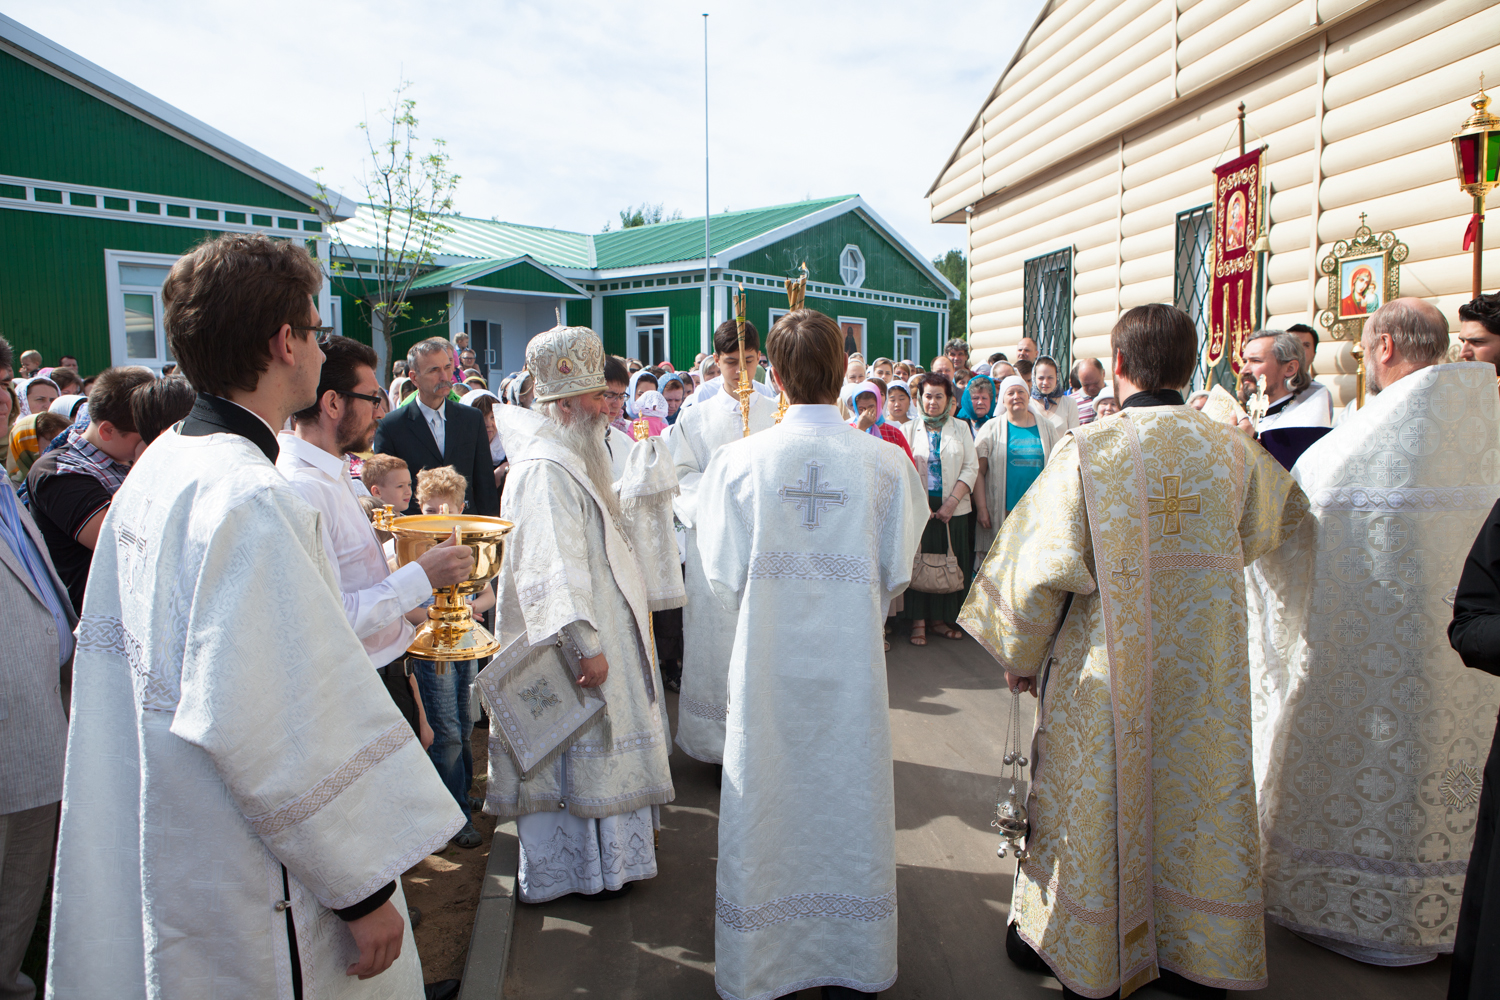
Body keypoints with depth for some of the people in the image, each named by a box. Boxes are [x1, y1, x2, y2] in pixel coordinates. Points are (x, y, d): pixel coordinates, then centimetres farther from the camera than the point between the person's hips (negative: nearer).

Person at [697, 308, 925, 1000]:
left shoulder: (738, 460, -10)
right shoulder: (885, 462, -7)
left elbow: (723, 574, -4)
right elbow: (897, 573, 0)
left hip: (766, 659, 0)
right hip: (852, 660, 1)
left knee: (767, 797, 13)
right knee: (848, 798, 15)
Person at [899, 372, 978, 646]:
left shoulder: (961, 428, 10)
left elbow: (971, 468, 4)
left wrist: (951, 502, -8)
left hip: (953, 509, 2)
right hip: (919, 507, -1)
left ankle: (939, 618, 15)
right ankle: (918, 622, 5)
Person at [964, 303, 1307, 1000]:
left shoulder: (1086, 449, -16)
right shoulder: (1231, 449, -4)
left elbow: (1043, 564, -16)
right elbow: (1285, 516, 17)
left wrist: (1020, 656, -2)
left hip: (1105, 668, -2)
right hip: (1203, 674, 3)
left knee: (1095, 801, 13)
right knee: (1195, 796, 17)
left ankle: (1067, 942, 32)